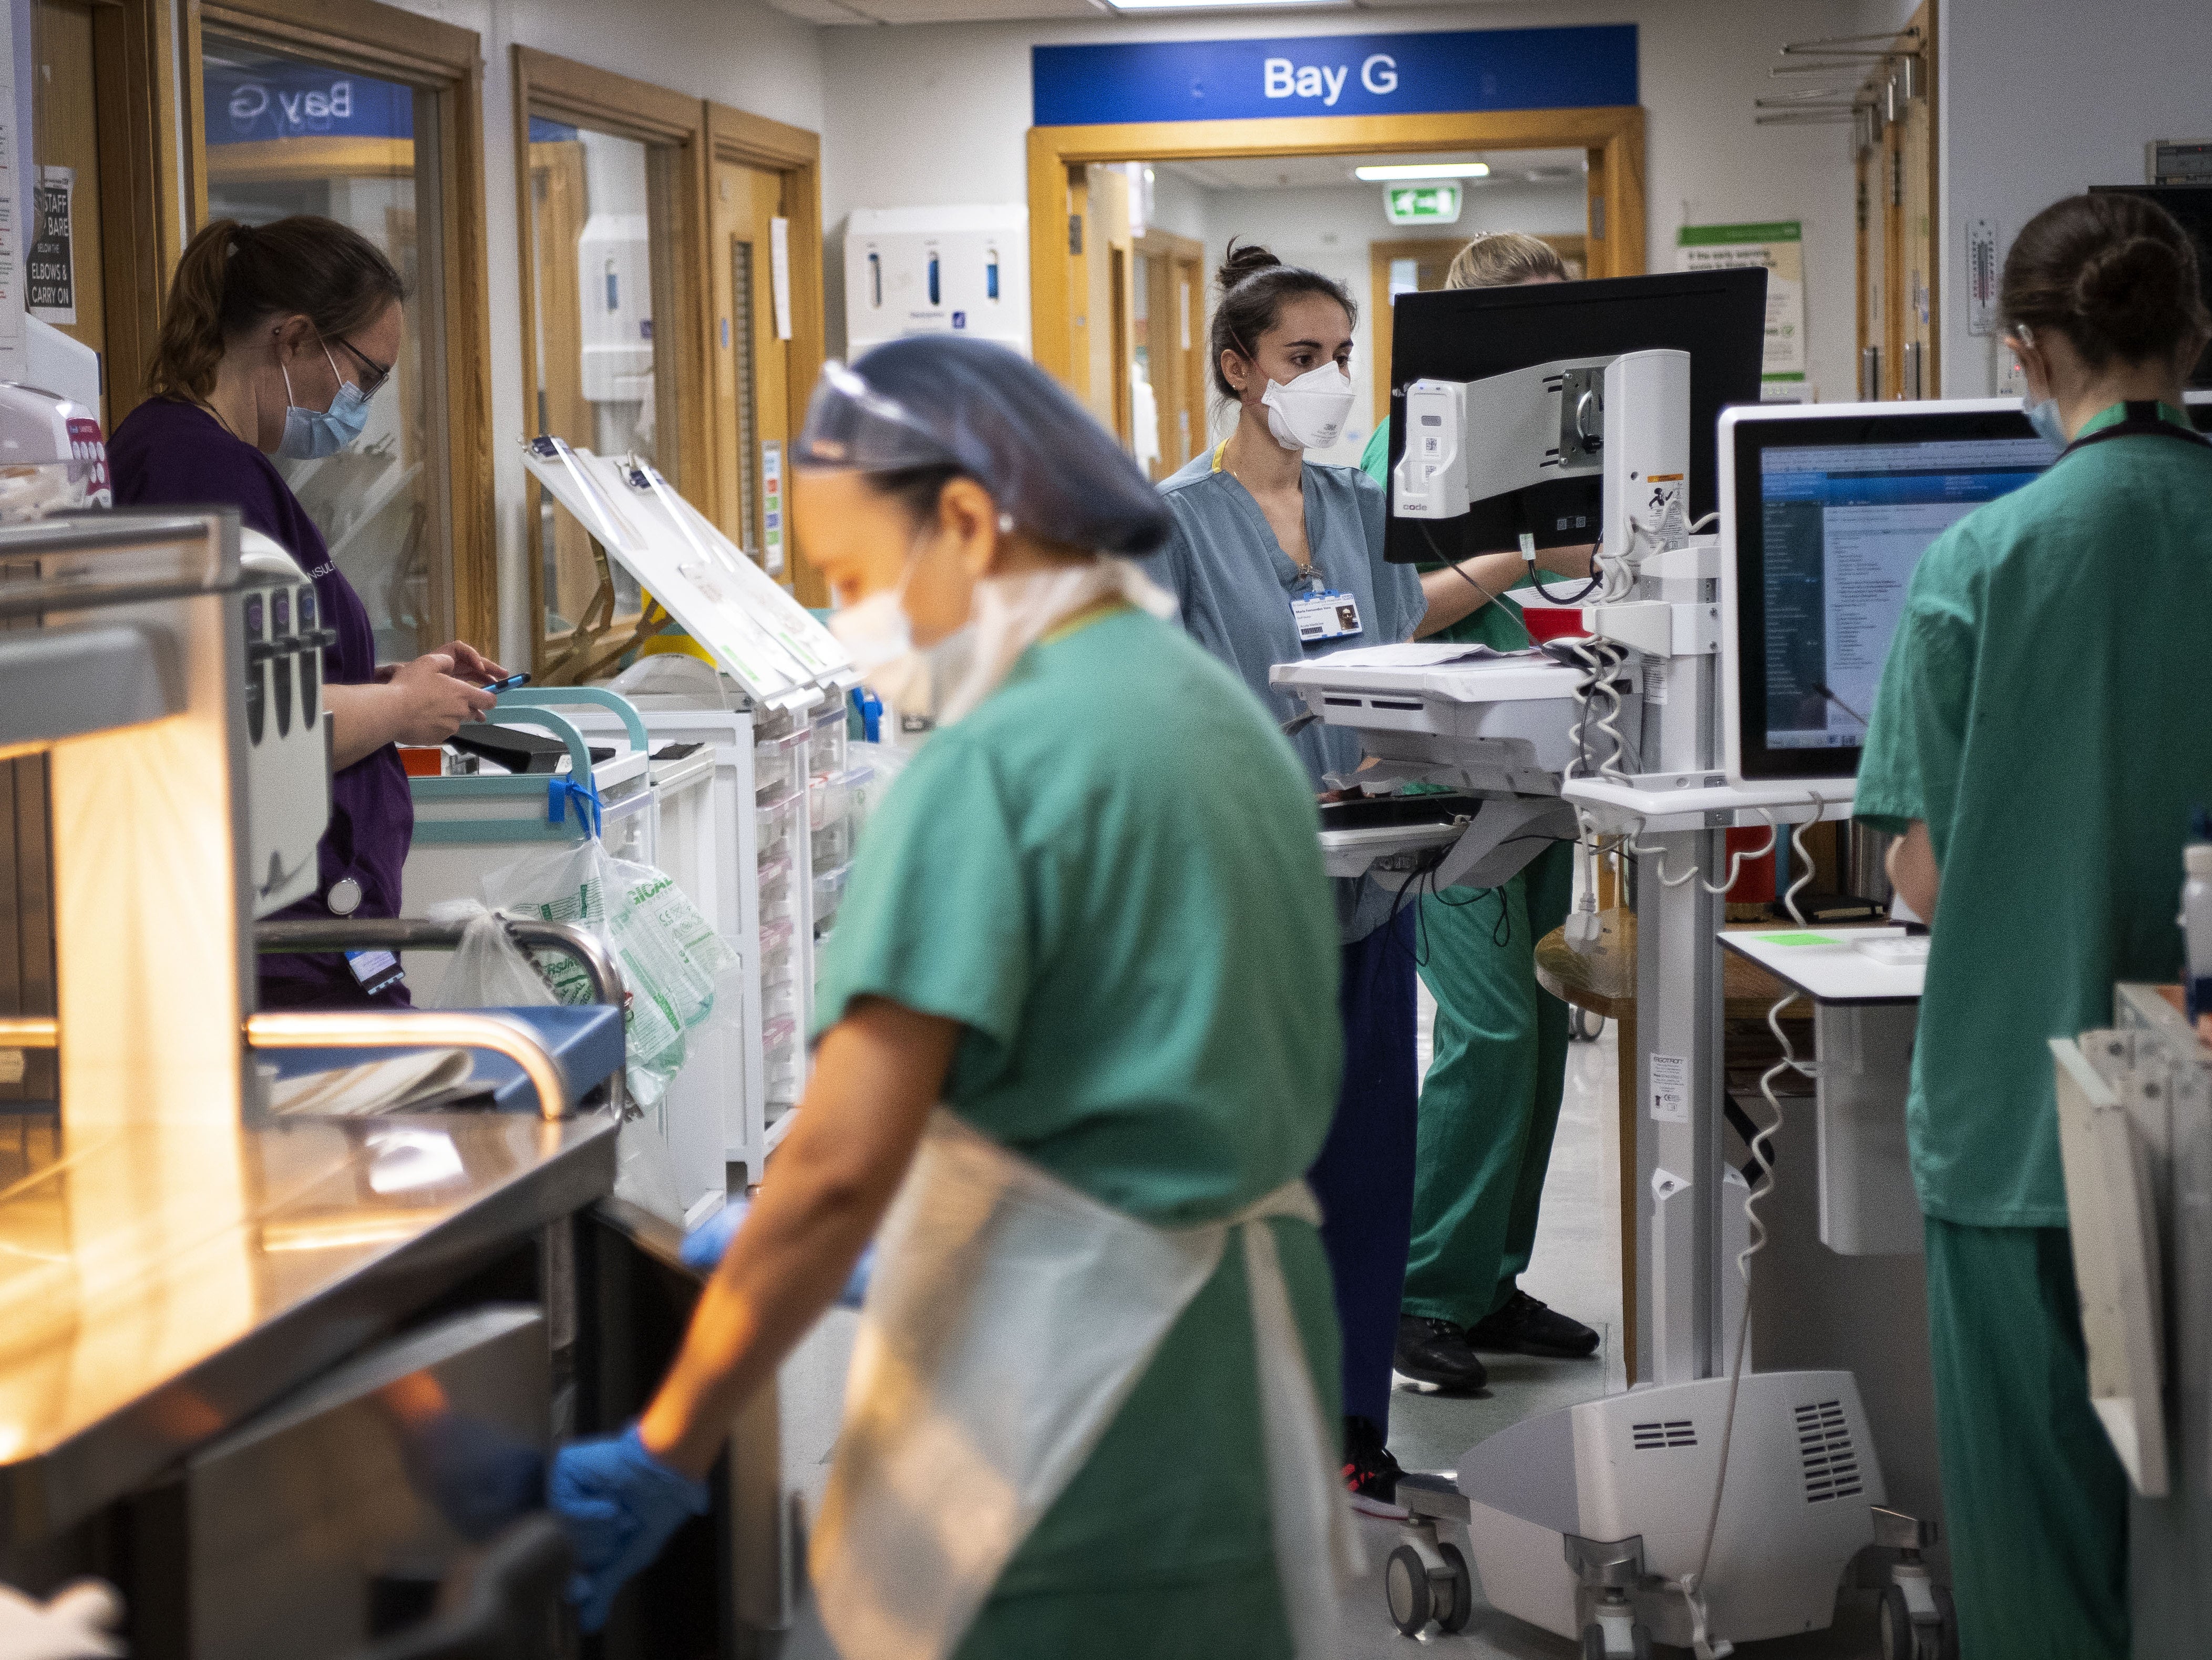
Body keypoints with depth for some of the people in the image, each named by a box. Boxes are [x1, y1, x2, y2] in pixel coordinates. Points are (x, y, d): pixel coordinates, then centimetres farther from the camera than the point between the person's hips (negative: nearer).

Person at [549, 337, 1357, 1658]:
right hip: (1250, 1382, 9)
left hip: (1060, 1405, -9)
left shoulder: (998, 766, -16)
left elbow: (842, 1163, -21)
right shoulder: (1225, 712, 12)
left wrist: (666, 1456, -14)